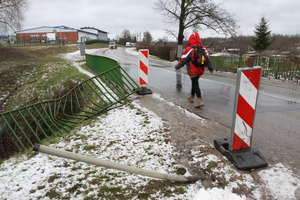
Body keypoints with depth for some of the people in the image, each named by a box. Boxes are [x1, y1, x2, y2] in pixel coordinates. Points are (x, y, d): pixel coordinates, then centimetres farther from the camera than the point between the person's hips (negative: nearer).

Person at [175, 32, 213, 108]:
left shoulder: (189, 49, -17)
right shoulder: (203, 49, 1)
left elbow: (183, 60, -14)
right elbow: (207, 59, 3)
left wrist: (177, 67, 0)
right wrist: (210, 67, 13)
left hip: (193, 71, -6)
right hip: (201, 70, 6)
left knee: (195, 84, 2)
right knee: (194, 82, 20)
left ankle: (199, 100, -7)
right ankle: (192, 96, 35)